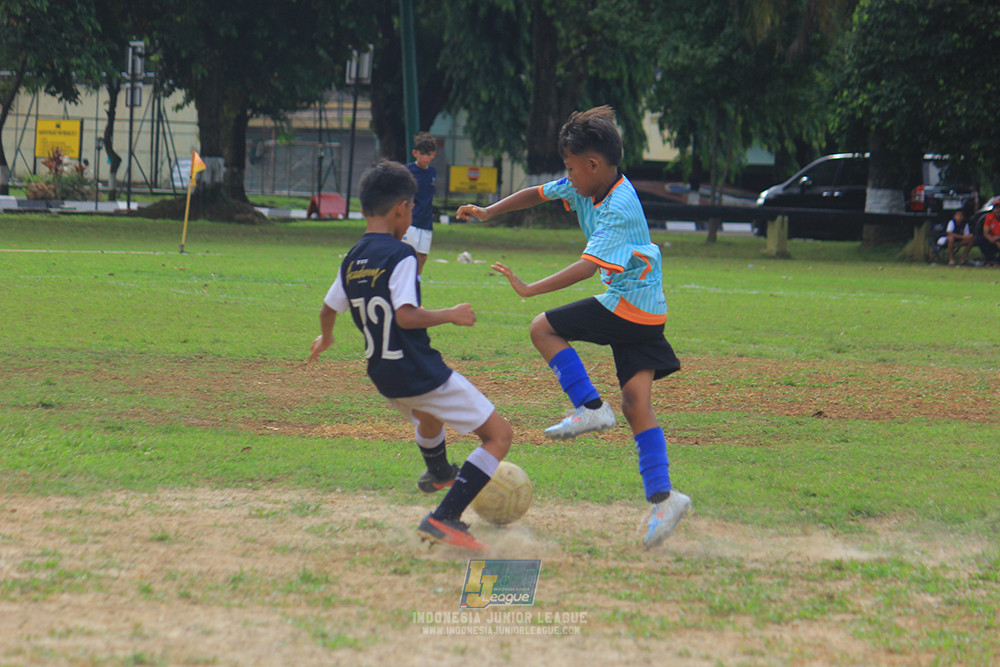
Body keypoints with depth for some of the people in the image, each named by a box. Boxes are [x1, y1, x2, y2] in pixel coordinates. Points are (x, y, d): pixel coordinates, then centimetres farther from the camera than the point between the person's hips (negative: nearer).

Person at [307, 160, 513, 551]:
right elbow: (406, 316, -25)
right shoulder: (400, 255, -16)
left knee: (429, 414, 41)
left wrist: (326, 338, 40)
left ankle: (438, 473, 69)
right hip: (422, 373, -8)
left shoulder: (352, 260, 6)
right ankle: (444, 518, -14)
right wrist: (452, 315, -11)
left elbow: (328, 310, 19)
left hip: (384, 378, 8)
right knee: (499, 435, -3)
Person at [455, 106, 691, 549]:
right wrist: (489, 212, 19)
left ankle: (591, 408, -4)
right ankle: (662, 497, -6)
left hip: (630, 304, -9)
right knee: (637, 404, 1)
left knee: (544, 329, -2)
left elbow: (589, 266, -29)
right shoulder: (587, 186, 6)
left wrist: (529, 289, -30)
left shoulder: (620, 206, -21)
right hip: (644, 312, 9)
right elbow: (539, 194, 22)